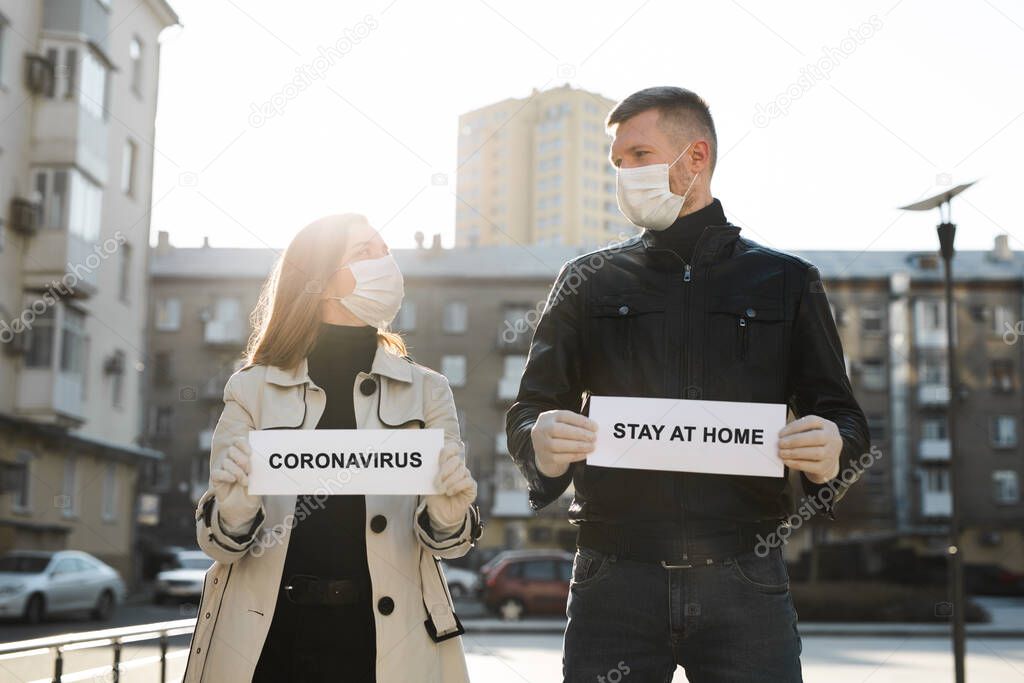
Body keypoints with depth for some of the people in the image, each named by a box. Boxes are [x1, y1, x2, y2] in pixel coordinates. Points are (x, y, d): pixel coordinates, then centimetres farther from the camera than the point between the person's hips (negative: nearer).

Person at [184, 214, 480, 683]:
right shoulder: (254, 388, 2)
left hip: (384, 640, 1)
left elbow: (444, 539, 3)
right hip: (267, 640, 0)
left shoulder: (426, 390, 4)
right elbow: (220, 544, 2)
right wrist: (234, 510, -21)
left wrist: (447, 512, -20)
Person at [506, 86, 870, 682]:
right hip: (615, 581, 1)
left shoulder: (787, 282, 12)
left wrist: (832, 452, -14)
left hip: (745, 581, 0)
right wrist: (541, 444, -15)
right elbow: (529, 414, 9)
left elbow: (843, 418, 10)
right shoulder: (587, 283, 12)